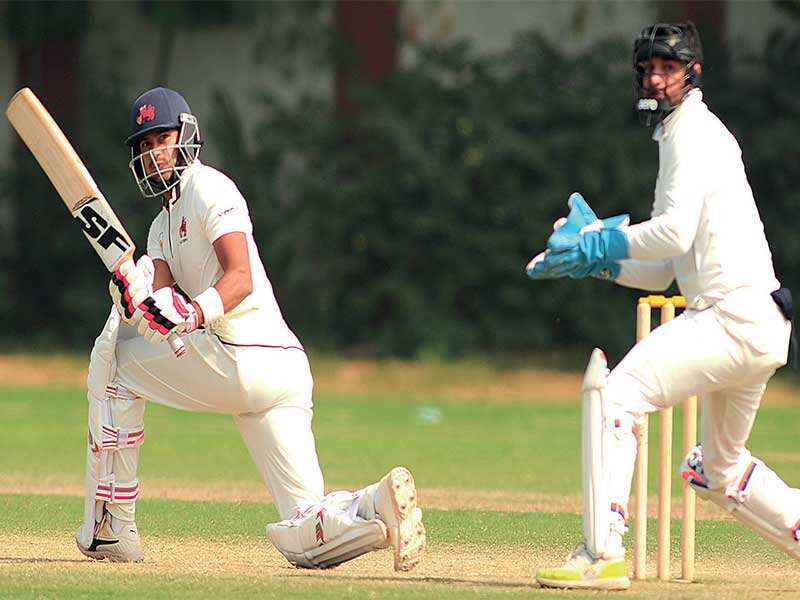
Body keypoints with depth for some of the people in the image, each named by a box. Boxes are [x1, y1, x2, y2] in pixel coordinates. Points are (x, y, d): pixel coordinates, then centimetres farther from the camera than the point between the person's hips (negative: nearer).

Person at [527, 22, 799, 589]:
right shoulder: (686, 134, 26)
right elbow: (662, 272, 25)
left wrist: (601, 244, -10)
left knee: (616, 391, -17)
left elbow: (676, 231, -20)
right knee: (720, 469, 22)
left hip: (737, 316, -11)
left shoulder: (693, 131, -5)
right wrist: (597, 255, 12)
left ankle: (602, 554, -23)